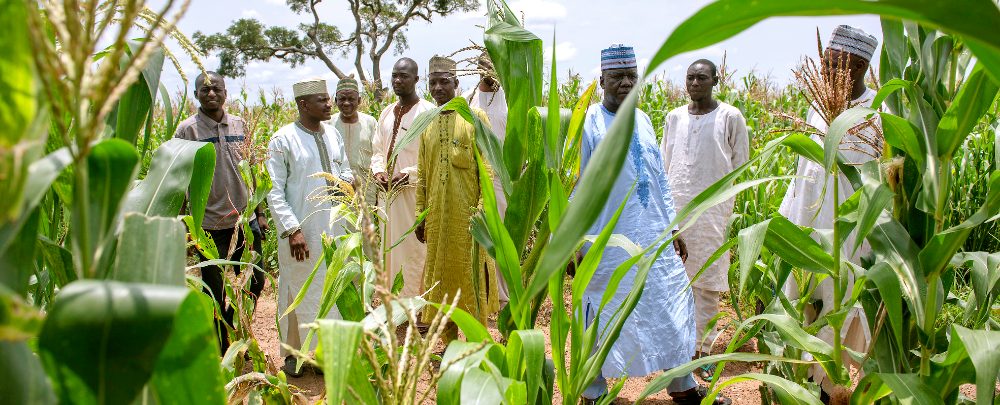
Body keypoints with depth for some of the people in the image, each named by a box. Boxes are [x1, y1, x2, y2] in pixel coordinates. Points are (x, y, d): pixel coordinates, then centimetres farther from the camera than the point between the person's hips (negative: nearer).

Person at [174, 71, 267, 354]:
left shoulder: (240, 125, 8)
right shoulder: (187, 130, -5)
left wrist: (259, 213, 14)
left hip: (245, 220, 4)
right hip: (210, 224, -4)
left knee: (255, 282, 12)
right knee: (215, 292, 6)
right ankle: (219, 352, 22)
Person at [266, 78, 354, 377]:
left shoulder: (333, 134, 7)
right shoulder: (283, 140, -9)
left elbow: (346, 169, 19)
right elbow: (275, 192, -10)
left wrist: (344, 178, -6)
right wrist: (292, 229, -19)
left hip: (334, 228, 5)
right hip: (301, 231, -5)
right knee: (298, 292, 6)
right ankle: (293, 352, 23)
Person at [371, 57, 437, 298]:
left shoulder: (428, 113, -10)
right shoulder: (387, 113, 13)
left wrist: (407, 174, -19)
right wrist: (379, 171, 0)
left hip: (415, 193, -7)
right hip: (387, 193, 8)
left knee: (414, 249, -2)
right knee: (391, 247, 14)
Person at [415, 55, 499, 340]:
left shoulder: (475, 117, -2)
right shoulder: (427, 123, 12)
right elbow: (422, 174, 13)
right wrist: (420, 215, 9)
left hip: (467, 214, -4)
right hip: (437, 215, 5)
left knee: (472, 275, 0)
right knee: (441, 276, 10)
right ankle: (449, 343, 22)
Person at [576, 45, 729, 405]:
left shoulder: (643, 120, 9)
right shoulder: (588, 124, -9)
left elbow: (659, 178, 16)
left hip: (655, 239, 6)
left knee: (673, 308, 12)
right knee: (603, 317, 5)